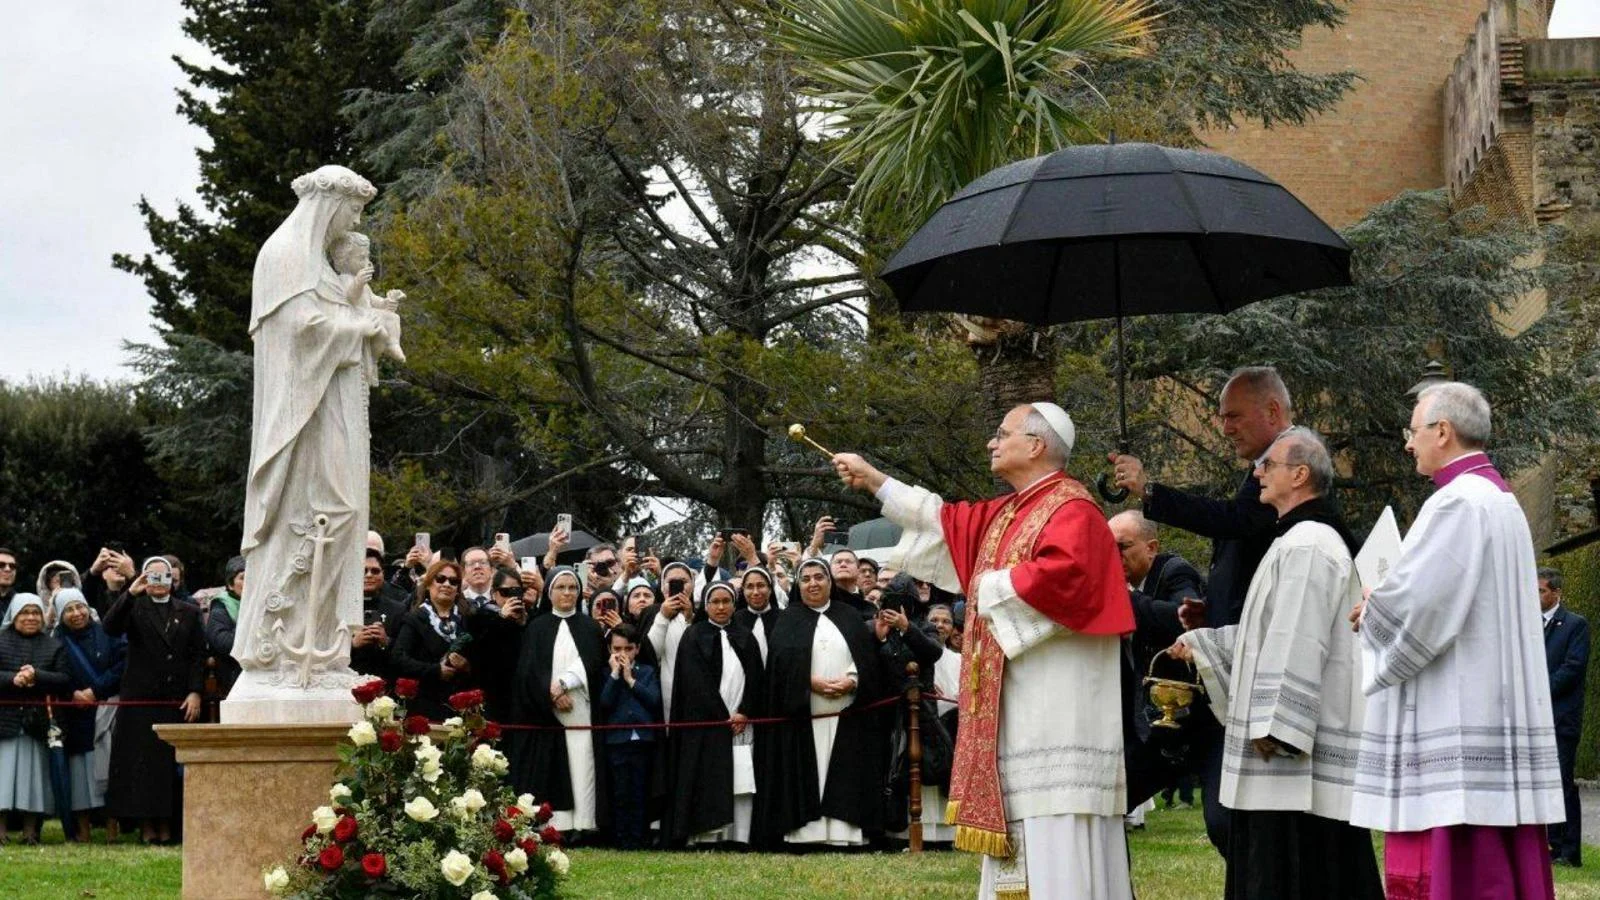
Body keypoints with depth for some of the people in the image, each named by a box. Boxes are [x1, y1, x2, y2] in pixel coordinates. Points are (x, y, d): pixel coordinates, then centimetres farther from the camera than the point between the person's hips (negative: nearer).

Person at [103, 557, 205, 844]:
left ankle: (167, 825, 5)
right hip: (141, 699, -1)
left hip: (178, 701, 1)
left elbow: (198, 655, 8)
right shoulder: (134, 608, 8)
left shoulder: (188, 613, 13)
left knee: (173, 763, 0)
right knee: (141, 763, -3)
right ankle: (146, 826, 1)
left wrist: (195, 692, -4)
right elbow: (110, 627, -12)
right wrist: (130, 594, -23)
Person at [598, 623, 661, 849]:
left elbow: (654, 699, -4)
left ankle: (637, 840, 5)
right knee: (620, 795, 0)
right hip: (617, 740, -1)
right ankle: (622, 841, 4)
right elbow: (605, 703, -7)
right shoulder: (606, 673, 8)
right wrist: (615, 674, -7)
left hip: (643, 739, 1)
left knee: (639, 795, 2)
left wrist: (629, 678, -3)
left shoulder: (648, 672, 11)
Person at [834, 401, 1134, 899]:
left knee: (1056, 838, -12)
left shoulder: (1071, 511, -12)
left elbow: (1063, 576, -29)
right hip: (1017, 709, 10)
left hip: (1056, 707, -10)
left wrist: (993, 586, -14)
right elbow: (944, 521, 30)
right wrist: (874, 480, 33)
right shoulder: (1005, 515, 17)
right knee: (1024, 835, 10)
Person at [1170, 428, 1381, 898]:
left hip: (1292, 754, -11)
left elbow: (1298, 644, -22)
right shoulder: (1311, 538, 18)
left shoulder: (1306, 545, -16)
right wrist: (1203, 643, 26)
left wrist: (1271, 727, -24)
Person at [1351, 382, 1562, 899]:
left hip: (1451, 728, -10)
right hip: (1496, 715, 10)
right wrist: (1385, 610, 12)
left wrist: (1371, 611, 0)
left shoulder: (1457, 503, -14)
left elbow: (1412, 601, -21)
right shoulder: (1502, 502, 17)